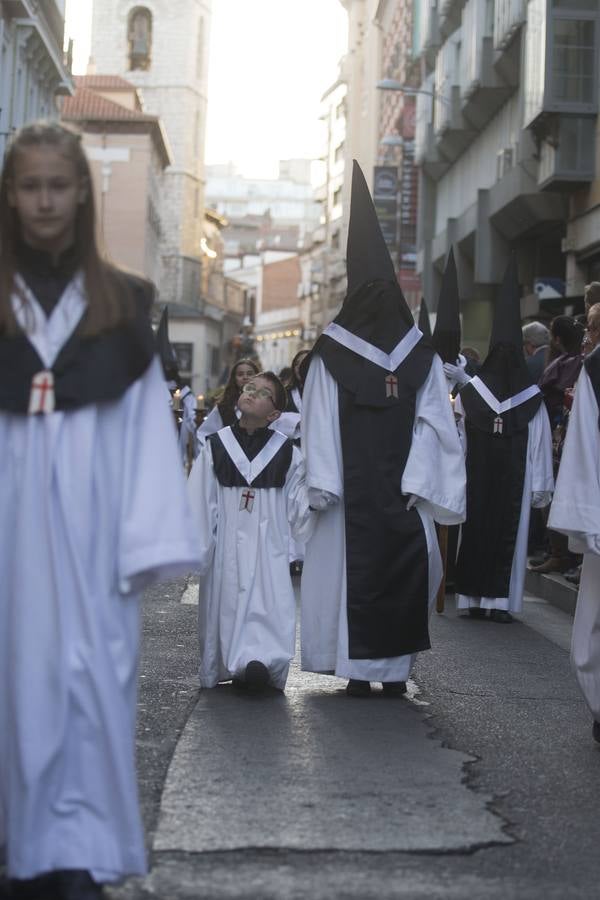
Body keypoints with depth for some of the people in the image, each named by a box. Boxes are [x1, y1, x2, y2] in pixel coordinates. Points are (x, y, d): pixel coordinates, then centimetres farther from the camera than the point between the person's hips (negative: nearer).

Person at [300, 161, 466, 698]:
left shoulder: (421, 357, 8)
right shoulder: (331, 354, 4)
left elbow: (431, 421, 4)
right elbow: (319, 423, 0)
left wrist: (418, 481, -6)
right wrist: (322, 482, -9)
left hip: (401, 485, 2)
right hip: (351, 487, -1)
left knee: (408, 565, -4)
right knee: (355, 566, -2)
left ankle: (395, 663, 5)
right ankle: (359, 667, 4)